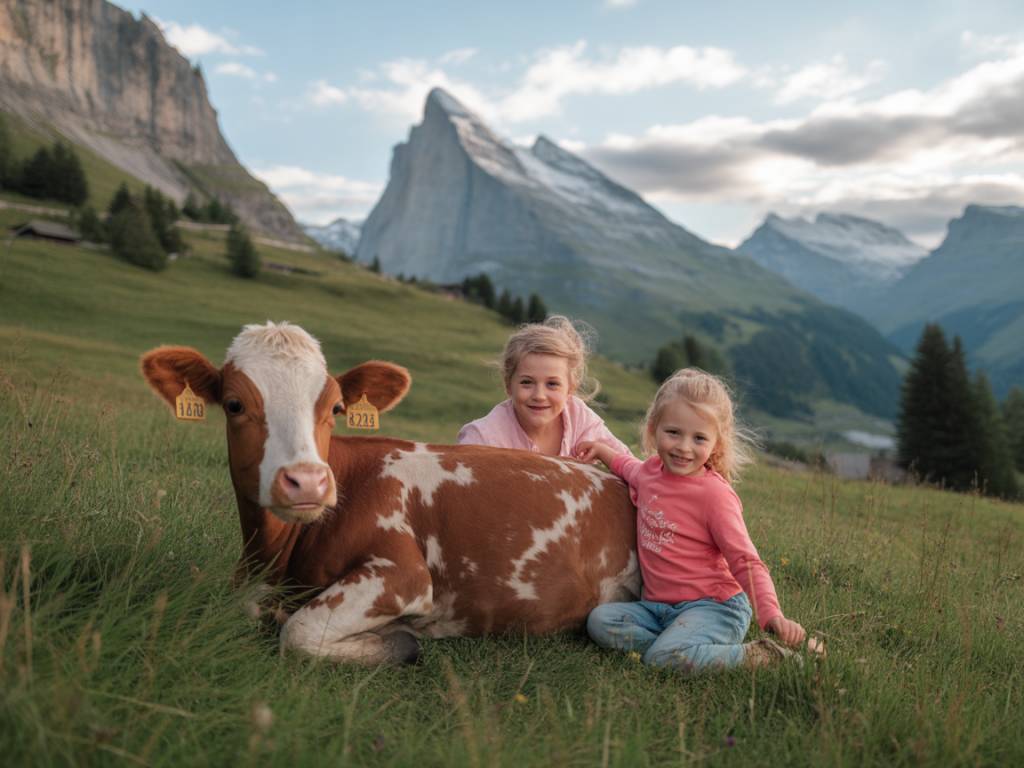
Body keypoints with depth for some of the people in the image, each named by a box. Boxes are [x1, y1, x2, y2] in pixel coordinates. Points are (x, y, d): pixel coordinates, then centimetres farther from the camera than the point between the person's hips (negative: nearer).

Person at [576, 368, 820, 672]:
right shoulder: (650, 470, 7)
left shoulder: (715, 494, -15)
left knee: (664, 657, -31)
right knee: (599, 621, -13)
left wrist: (772, 615, -28)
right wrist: (602, 450, 23)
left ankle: (764, 656, -13)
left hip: (712, 605, -7)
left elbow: (745, 562, -16)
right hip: (657, 605, 7)